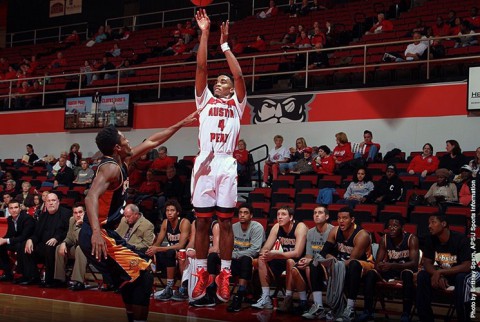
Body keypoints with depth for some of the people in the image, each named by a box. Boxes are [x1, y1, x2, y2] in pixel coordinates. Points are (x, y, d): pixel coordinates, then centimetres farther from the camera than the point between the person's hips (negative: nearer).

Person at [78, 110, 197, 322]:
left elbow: (151, 142, 22)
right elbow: (91, 197, -33)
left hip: (103, 232, 11)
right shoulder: (111, 168, -17)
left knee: (132, 277, 20)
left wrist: (180, 124, 26)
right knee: (143, 277, -9)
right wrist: (96, 232, -47)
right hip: (98, 235, -11)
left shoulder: (122, 162, 12)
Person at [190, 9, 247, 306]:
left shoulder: (236, 103, 17)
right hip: (204, 163, 1)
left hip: (227, 165, -1)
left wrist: (225, 44, 9)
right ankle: (202, 276, 6)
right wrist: (205, 33, 8)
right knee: (202, 221, 1)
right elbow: (201, 67, 11)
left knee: (225, 222, 0)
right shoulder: (205, 100, 20)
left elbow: (239, 75, 3)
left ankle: (224, 278, 3)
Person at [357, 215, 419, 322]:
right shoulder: (385, 239, -6)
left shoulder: (411, 239, -17)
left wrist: (392, 265, -40)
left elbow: (414, 263, -27)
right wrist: (379, 269, -29)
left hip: (406, 269, -4)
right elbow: (377, 262, -4)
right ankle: (367, 312, -16)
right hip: (390, 270, 4)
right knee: (370, 274, -23)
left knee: (408, 274, -39)